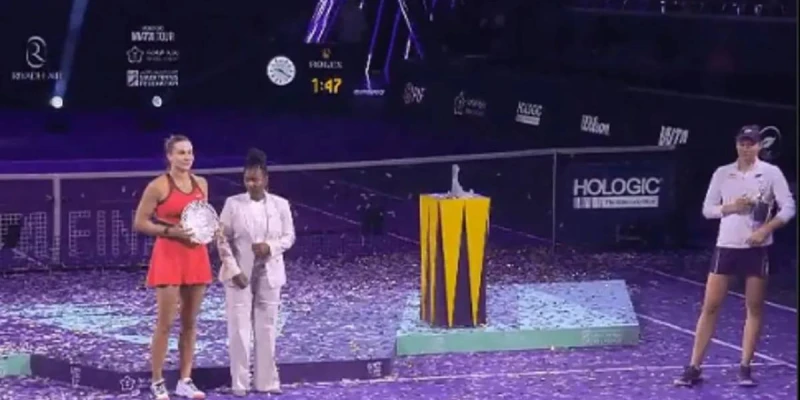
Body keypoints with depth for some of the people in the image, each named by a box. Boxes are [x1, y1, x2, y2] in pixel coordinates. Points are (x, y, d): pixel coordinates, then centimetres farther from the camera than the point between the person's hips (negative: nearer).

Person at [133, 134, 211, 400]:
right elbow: (140, 223, -9)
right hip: (168, 256, -6)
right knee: (165, 322, -6)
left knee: (190, 322, 9)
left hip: (196, 256, 6)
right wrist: (170, 231, -19)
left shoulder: (201, 184, 9)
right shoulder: (158, 186, -9)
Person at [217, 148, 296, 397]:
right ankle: (239, 383, 3)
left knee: (267, 328, 6)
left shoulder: (280, 204, 2)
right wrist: (234, 270, -12)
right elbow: (222, 239, -3)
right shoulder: (233, 204, -3)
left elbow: (289, 236, 5)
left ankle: (266, 381, 14)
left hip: (269, 274, 2)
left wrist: (270, 246, -15)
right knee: (239, 328, -2)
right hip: (240, 273, -2)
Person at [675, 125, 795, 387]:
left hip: (757, 248, -1)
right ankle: (694, 368, 3)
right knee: (710, 307, 0)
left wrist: (765, 229, -18)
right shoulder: (722, 174, 4)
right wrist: (731, 207, -12)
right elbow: (707, 209, 7)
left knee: (754, 308, 3)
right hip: (726, 246, 2)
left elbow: (788, 208, -6)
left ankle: (745, 368, 11)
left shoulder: (771, 173, -3)